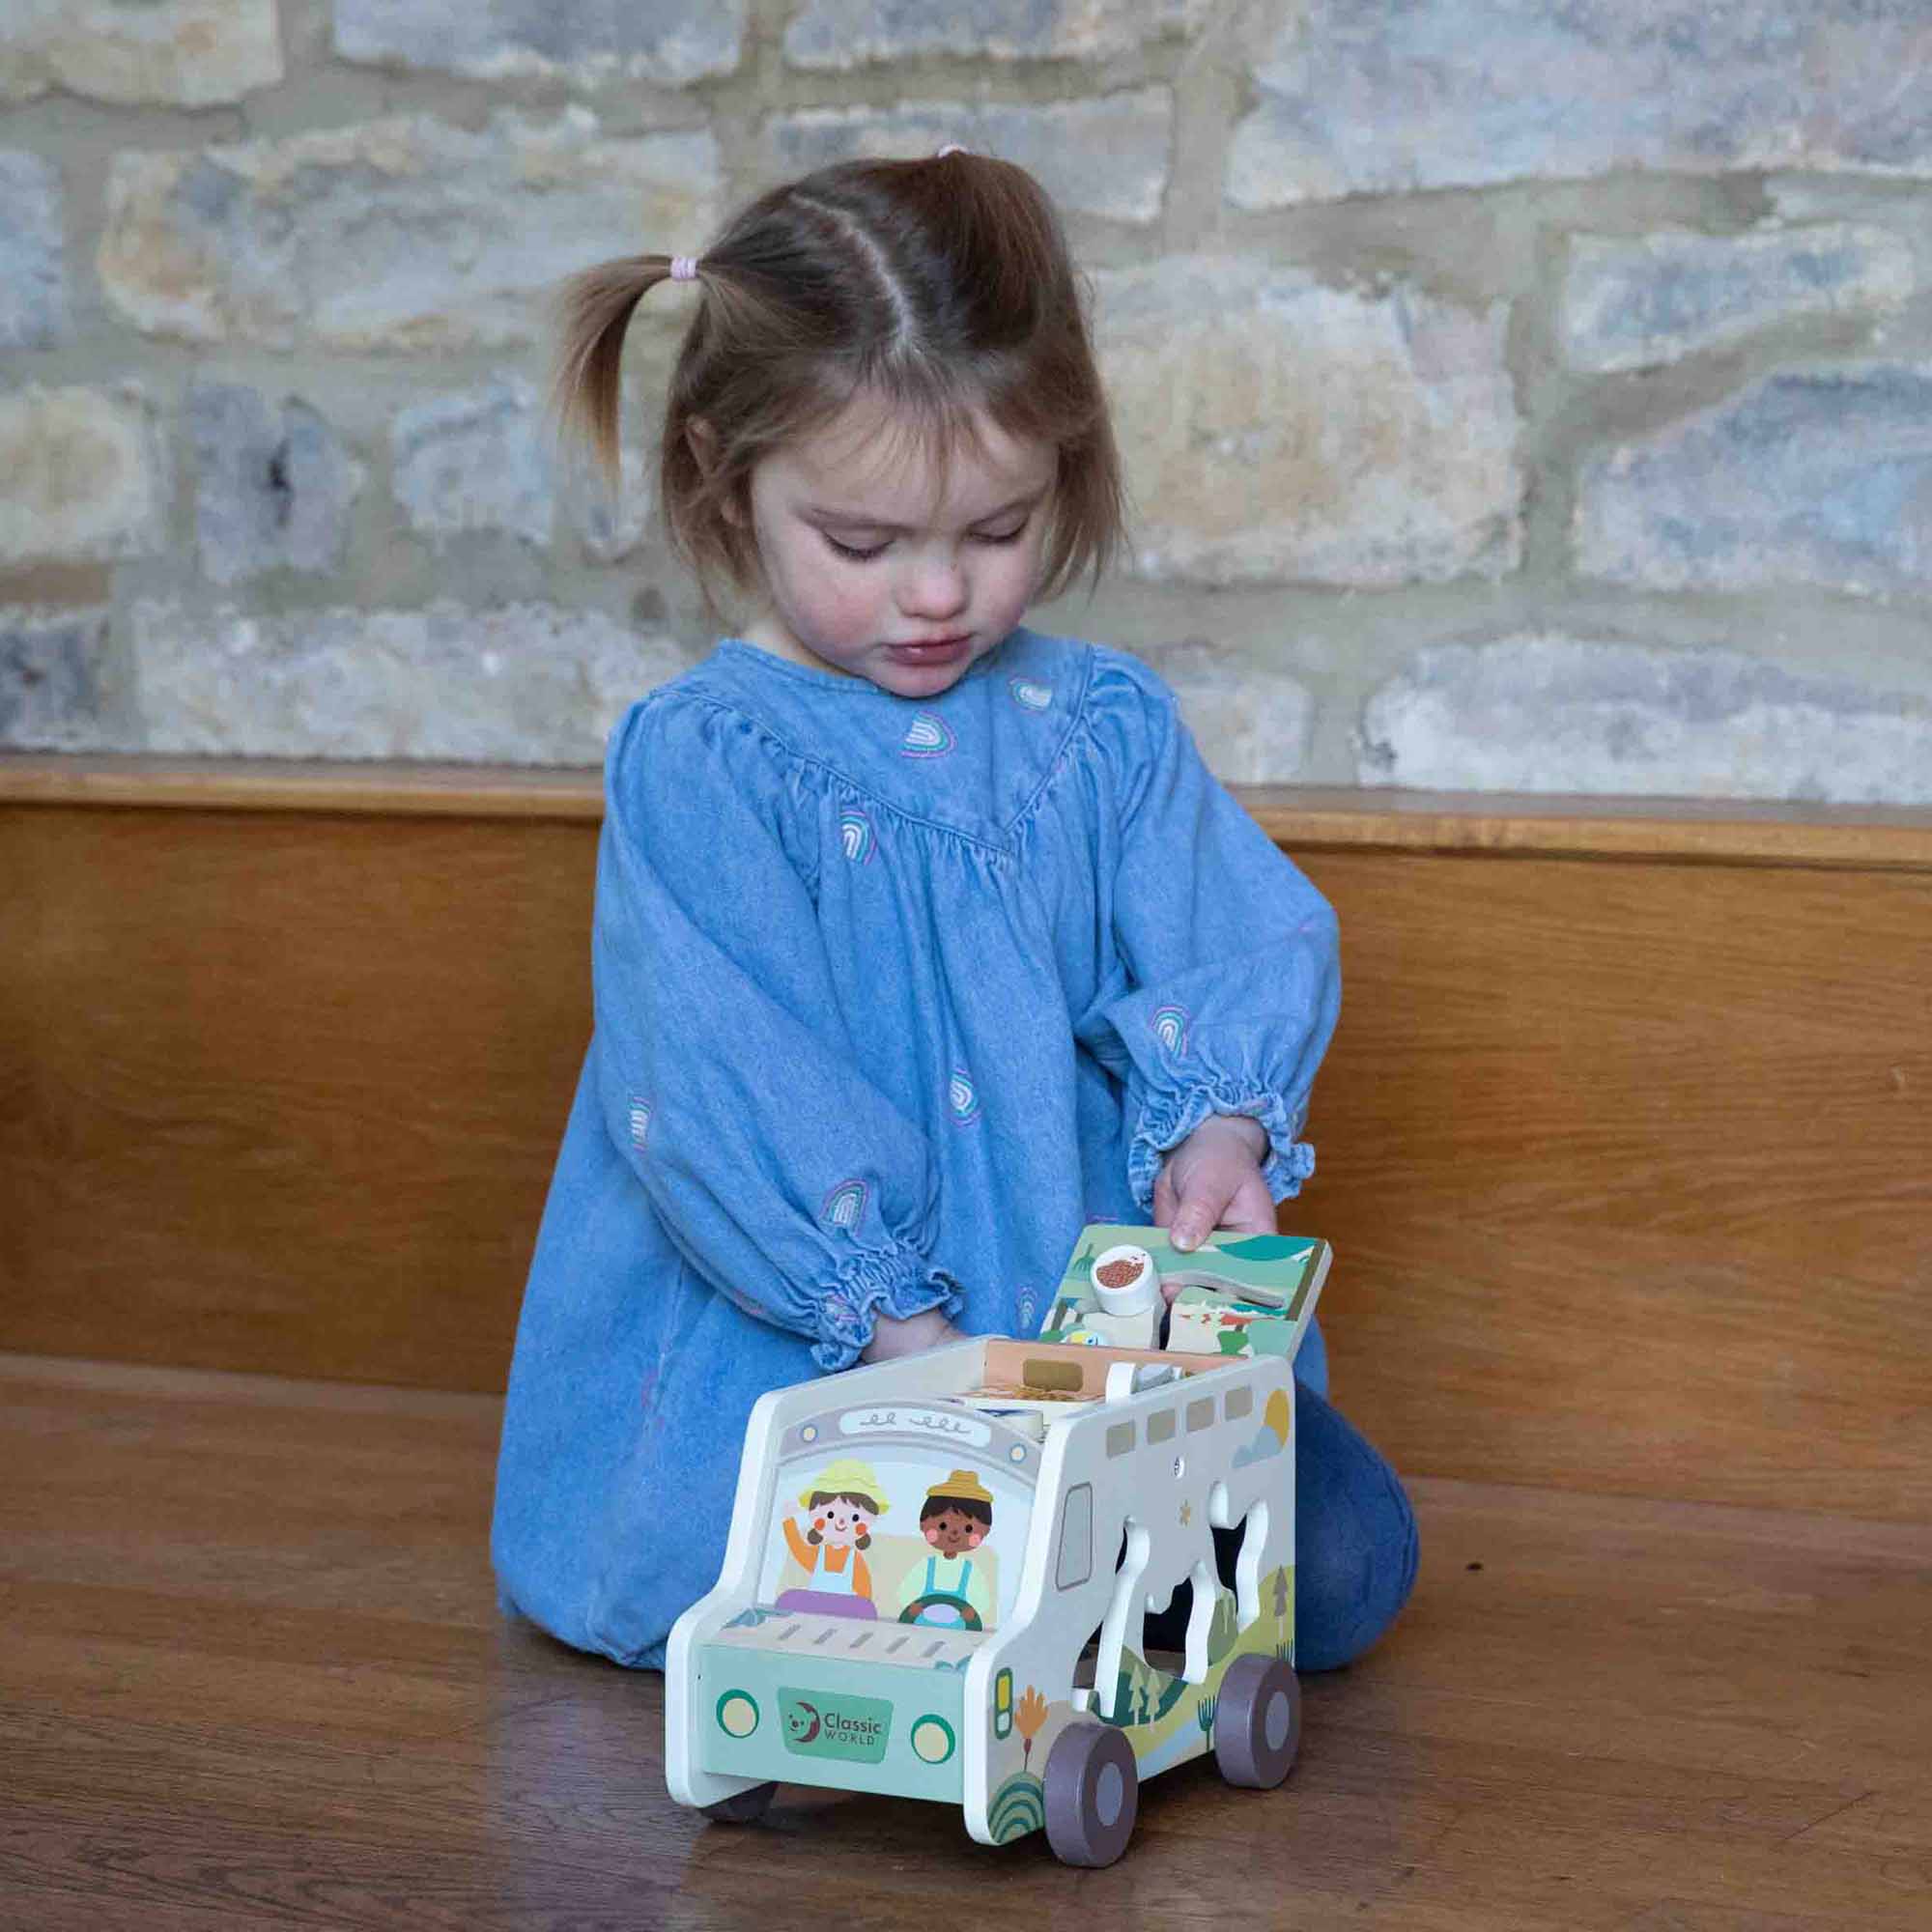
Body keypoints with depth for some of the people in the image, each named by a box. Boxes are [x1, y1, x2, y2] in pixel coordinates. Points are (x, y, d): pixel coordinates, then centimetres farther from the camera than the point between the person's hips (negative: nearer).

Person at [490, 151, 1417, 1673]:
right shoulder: (699, 764, -7)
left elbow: (1243, 949, 8)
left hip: (1107, 1321, 5)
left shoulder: (1105, 726, 8)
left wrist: (1216, 1131, -15)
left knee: (1349, 1555, -11)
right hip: (793, 1362, -4)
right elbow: (721, 1092, -14)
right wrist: (906, 1334, -22)